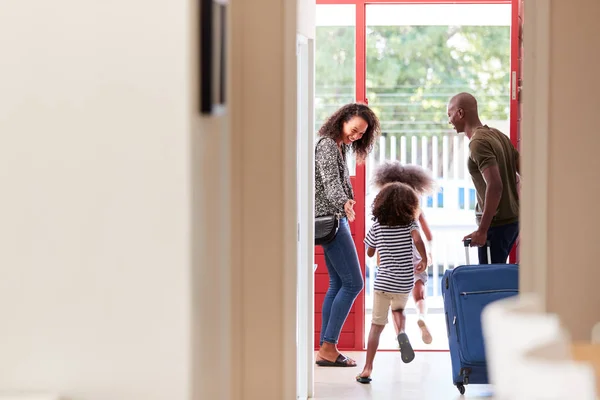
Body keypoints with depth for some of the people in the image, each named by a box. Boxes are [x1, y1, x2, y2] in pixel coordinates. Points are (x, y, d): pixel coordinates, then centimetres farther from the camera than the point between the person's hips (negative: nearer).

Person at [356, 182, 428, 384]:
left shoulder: (377, 226, 1)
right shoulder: (409, 223, -4)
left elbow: (369, 252, 10)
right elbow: (417, 239, -24)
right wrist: (424, 260, -10)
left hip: (383, 282, 0)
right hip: (405, 282, 0)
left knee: (377, 325, 6)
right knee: (398, 309, 29)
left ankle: (367, 368, -1)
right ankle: (402, 331, -4)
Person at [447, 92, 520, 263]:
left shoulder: (478, 142, -17)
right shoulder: (498, 135, 11)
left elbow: (495, 185, -27)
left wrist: (482, 230, -26)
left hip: (496, 223, -9)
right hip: (513, 219, 9)